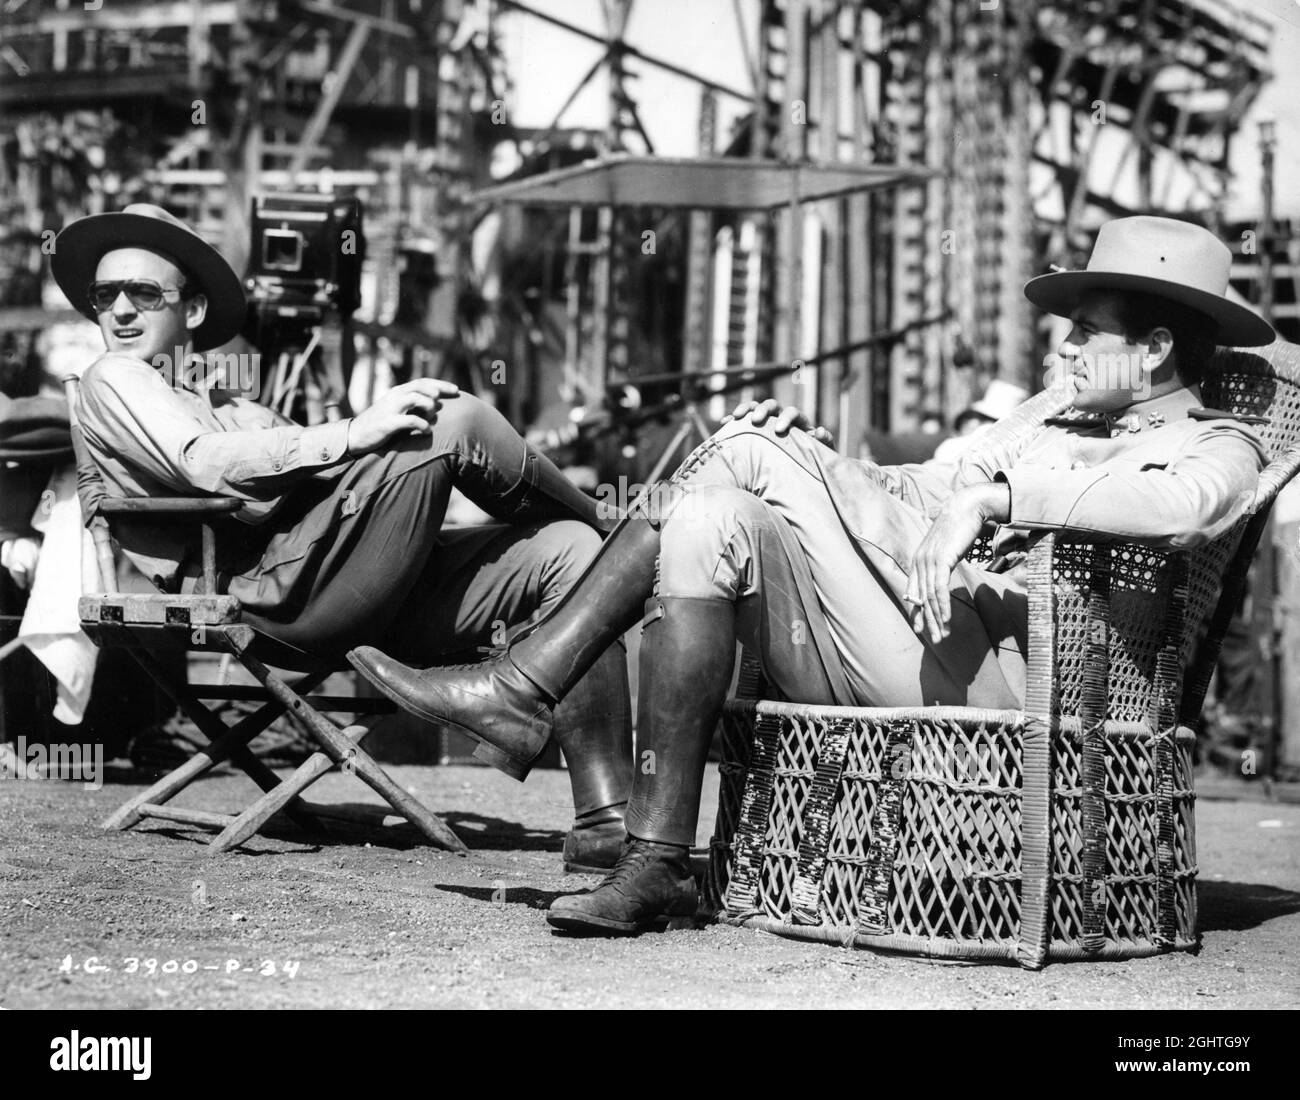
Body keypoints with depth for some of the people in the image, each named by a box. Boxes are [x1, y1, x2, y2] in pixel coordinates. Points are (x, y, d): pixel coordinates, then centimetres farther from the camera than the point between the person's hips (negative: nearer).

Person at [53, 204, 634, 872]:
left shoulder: (232, 410, 36)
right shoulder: (112, 380, 12)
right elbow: (205, 465, -9)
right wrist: (352, 435, -20)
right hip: (278, 588, -8)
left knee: (566, 548, -10)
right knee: (454, 419, -19)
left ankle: (604, 818, -18)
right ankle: (613, 533, 11)